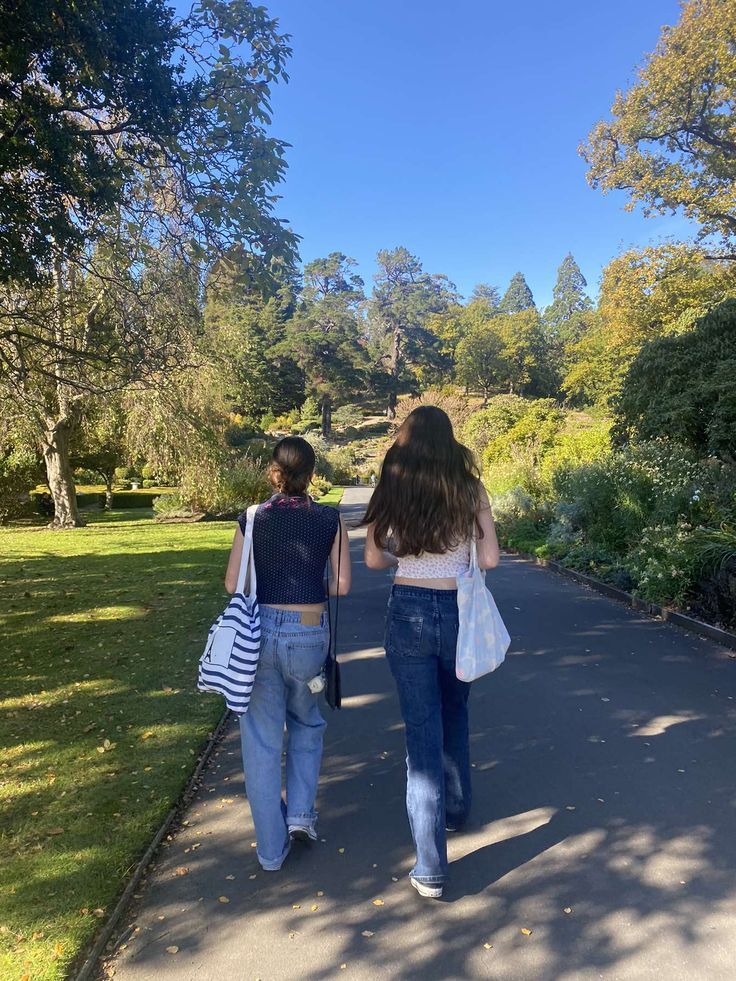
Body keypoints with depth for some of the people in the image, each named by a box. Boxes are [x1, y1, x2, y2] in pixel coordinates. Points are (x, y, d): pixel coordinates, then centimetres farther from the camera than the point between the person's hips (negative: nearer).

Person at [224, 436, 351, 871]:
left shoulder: (253, 519, -2)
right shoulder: (330, 519, -3)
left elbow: (232, 584, -1)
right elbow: (342, 585, -4)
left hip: (259, 632, 0)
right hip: (308, 635, 0)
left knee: (262, 741, 12)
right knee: (306, 725, 27)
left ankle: (272, 848, 22)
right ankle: (301, 814, 21)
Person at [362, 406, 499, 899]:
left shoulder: (392, 491, -4)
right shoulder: (470, 489, -4)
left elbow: (375, 558, -1)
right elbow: (489, 558, -5)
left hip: (409, 613, -1)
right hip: (458, 611, 2)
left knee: (423, 732, 5)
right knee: (454, 715, 25)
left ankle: (431, 868, 9)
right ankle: (457, 809, 47)